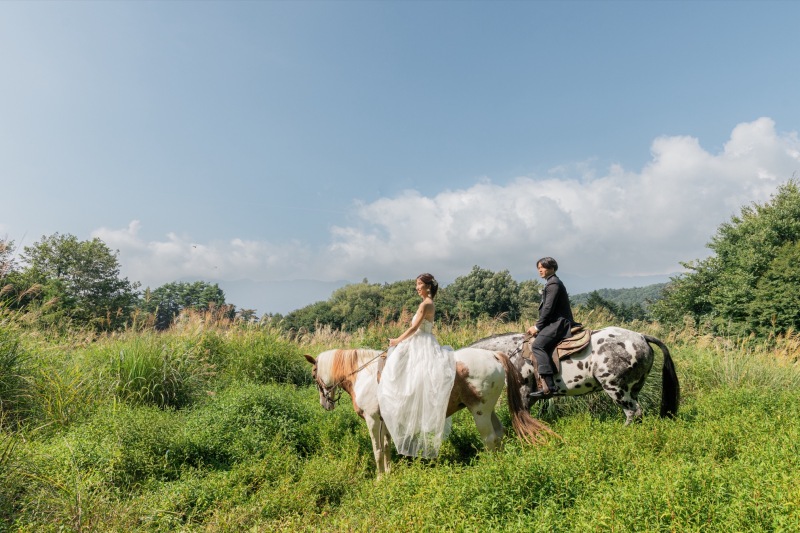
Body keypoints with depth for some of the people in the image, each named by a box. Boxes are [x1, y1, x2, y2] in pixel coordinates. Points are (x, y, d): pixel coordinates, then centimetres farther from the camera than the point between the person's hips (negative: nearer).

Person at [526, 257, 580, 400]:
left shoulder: (553, 283, -9)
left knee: (537, 345, -26)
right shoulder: (552, 282, 23)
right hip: (556, 323, 11)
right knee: (534, 343, 16)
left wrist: (537, 327, -11)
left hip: (558, 324, -11)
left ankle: (548, 386, -35)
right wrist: (538, 325, 15)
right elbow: (546, 307, 23)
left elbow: (548, 308, -16)